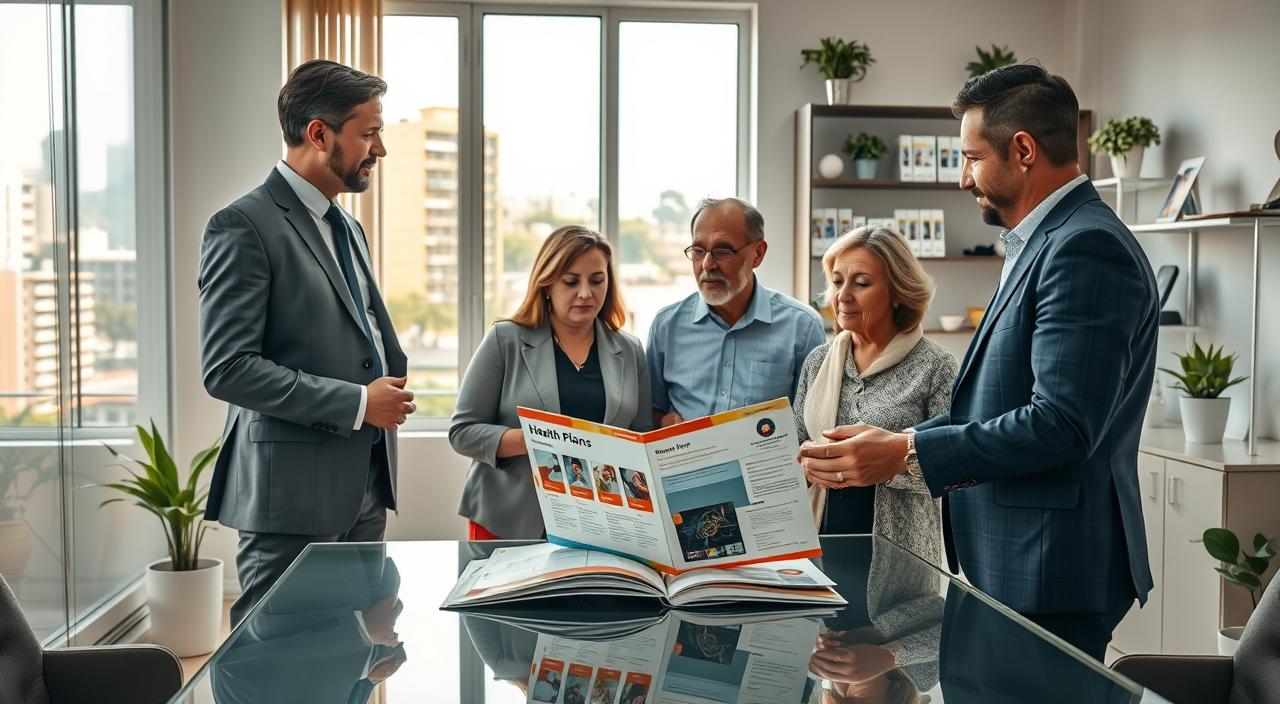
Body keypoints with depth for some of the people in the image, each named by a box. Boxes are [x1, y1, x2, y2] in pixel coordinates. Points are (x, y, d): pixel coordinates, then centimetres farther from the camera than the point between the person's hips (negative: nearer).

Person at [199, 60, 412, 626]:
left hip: (365, 490, 8)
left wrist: (392, 386, 5)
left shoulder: (347, 229, 17)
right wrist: (356, 403, -16)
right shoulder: (244, 227, -11)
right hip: (293, 493, -8)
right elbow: (227, 368, -18)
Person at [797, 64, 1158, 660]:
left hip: (1049, 574, -10)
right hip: (1013, 565, 10)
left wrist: (907, 454, -20)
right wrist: (885, 449, 7)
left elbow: (1061, 426, -25)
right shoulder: (1043, 243, 15)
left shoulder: (1086, 249, -18)